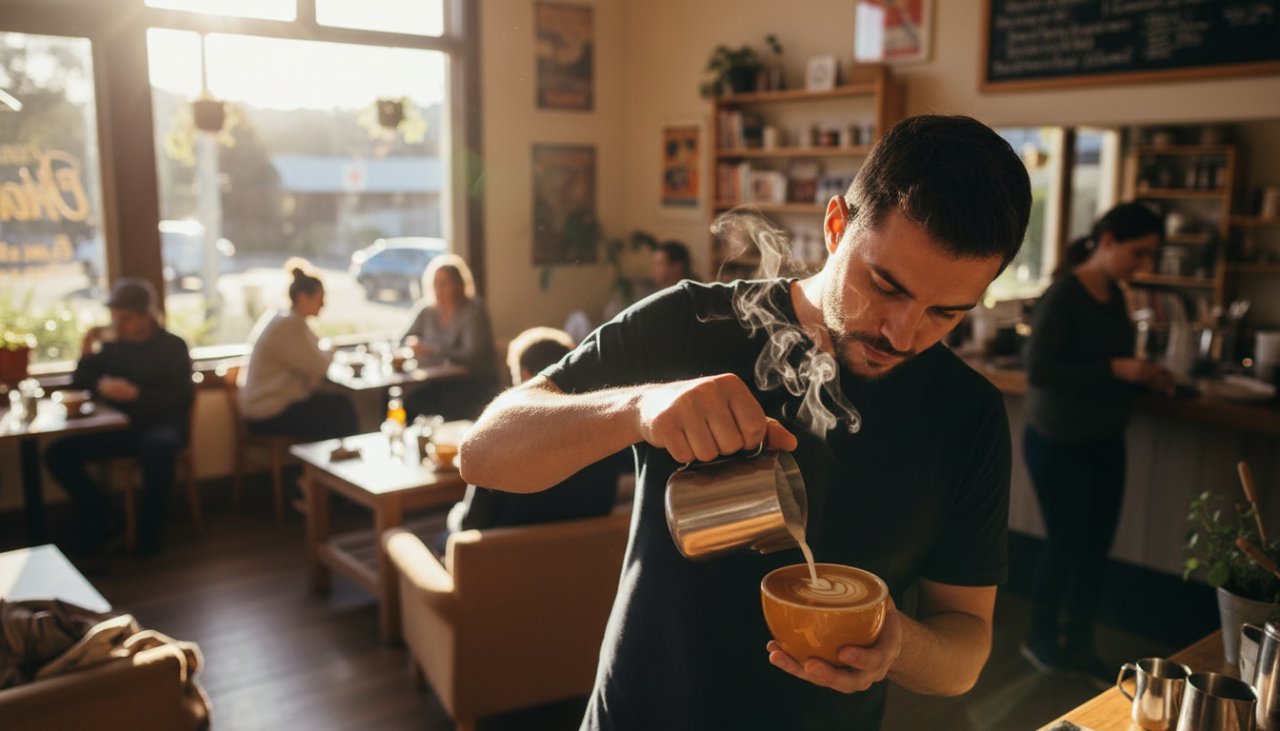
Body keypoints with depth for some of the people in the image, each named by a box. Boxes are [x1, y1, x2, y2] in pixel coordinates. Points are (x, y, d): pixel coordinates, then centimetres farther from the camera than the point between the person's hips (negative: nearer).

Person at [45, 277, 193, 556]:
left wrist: (135, 393, -26)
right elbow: (79, 389, 13)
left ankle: (149, 533, -23)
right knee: (58, 453, -16)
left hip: (162, 425, -5)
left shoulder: (172, 346, 0)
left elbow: (182, 398, -11)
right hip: (119, 428, 5)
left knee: (159, 447, -40)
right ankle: (105, 519, -2)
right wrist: (87, 353, -4)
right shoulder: (113, 347, 11)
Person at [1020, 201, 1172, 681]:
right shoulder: (1063, 295, -18)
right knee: (1066, 544, 4)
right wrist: (1114, 369, -27)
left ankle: (1079, 645, 29)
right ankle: (1041, 641, 25)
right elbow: (1038, 370, -24)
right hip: (1058, 443, -8)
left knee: (1096, 546, 12)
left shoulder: (1114, 295, 7)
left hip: (1104, 441, 8)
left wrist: (1142, 377, 0)